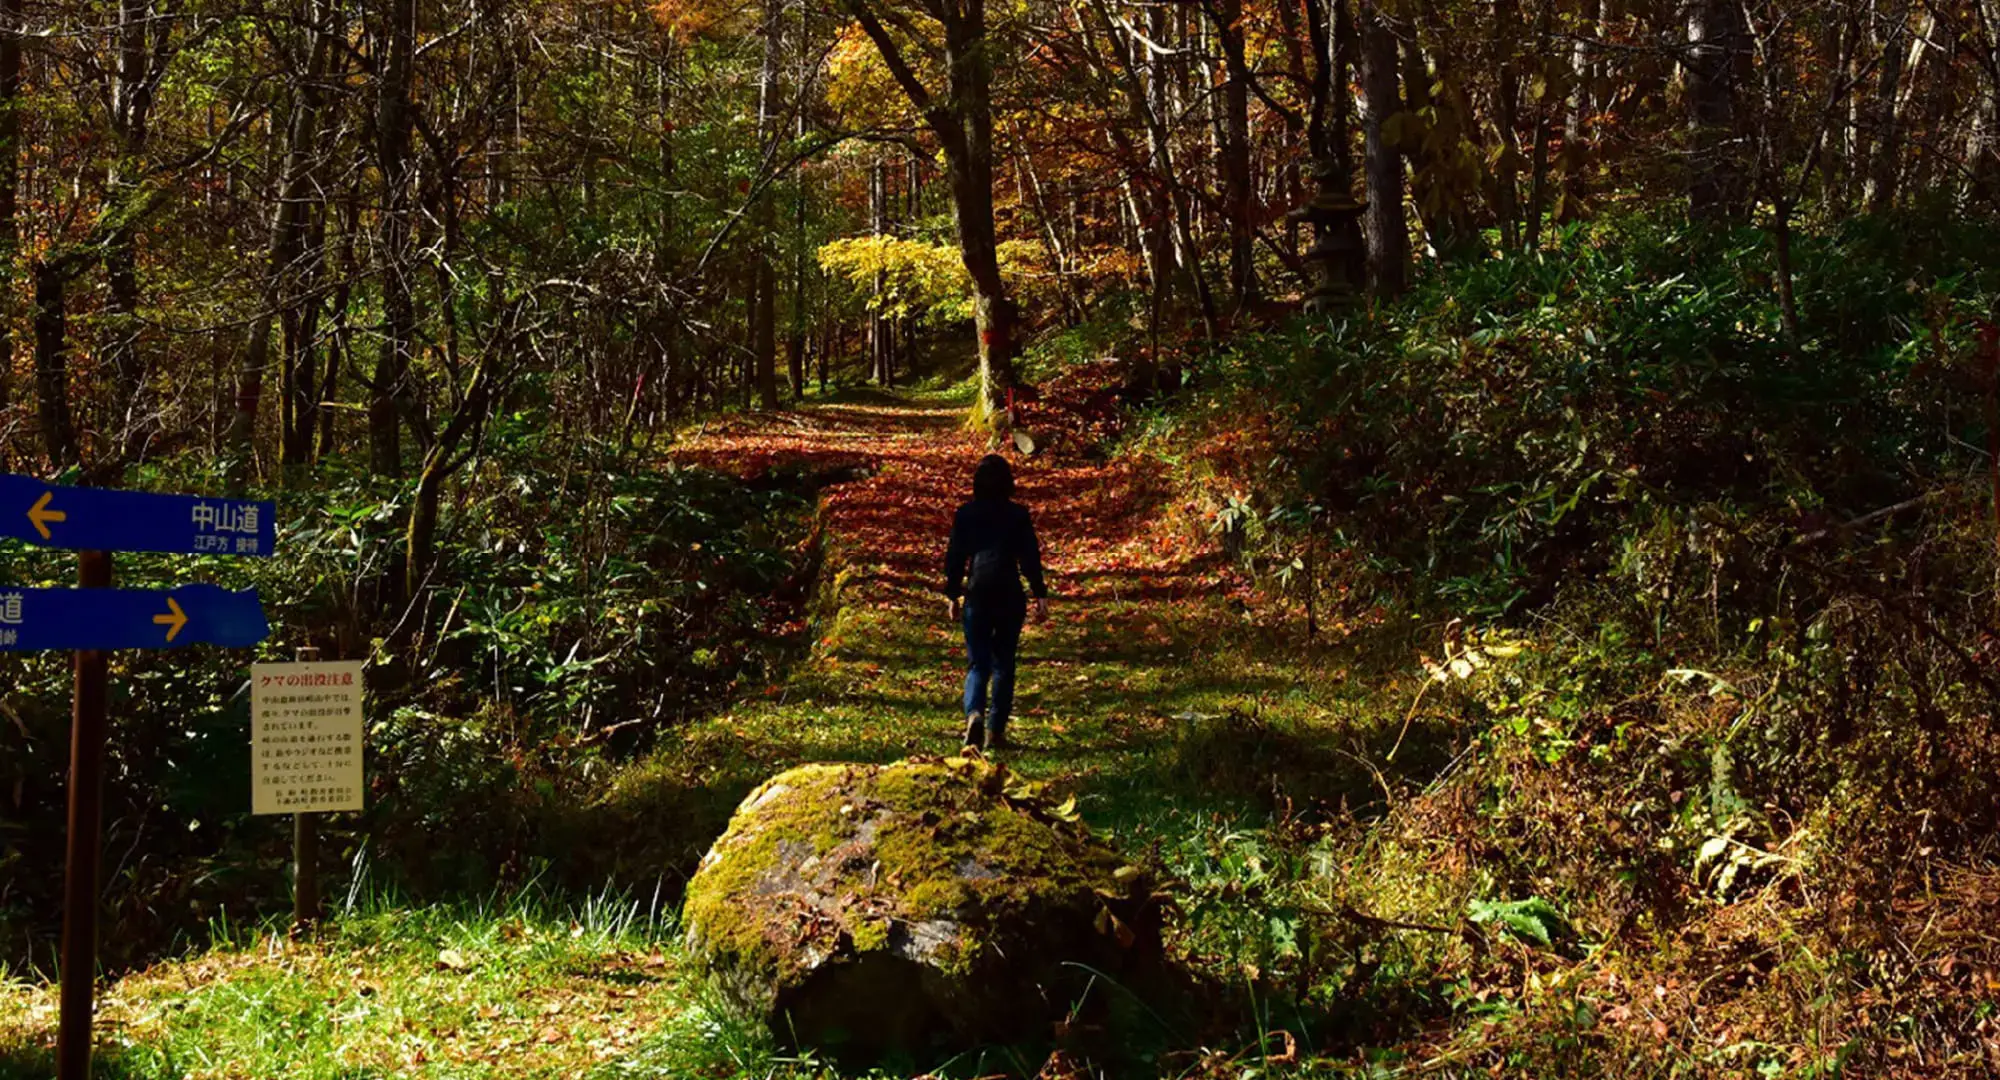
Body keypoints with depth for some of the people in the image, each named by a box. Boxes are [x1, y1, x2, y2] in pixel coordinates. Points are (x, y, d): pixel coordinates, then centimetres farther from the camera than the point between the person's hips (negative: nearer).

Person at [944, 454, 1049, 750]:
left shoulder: (965, 514, 3)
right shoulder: (1018, 515, 0)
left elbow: (955, 557, 5)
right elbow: (1030, 557, -3)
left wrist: (953, 596, 14)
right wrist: (1040, 595, -2)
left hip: (976, 595, 0)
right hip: (1011, 597, 0)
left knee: (977, 662, 5)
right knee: (1003, 664, 10)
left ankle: (974, 713, -22)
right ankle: (995, 731, 8)